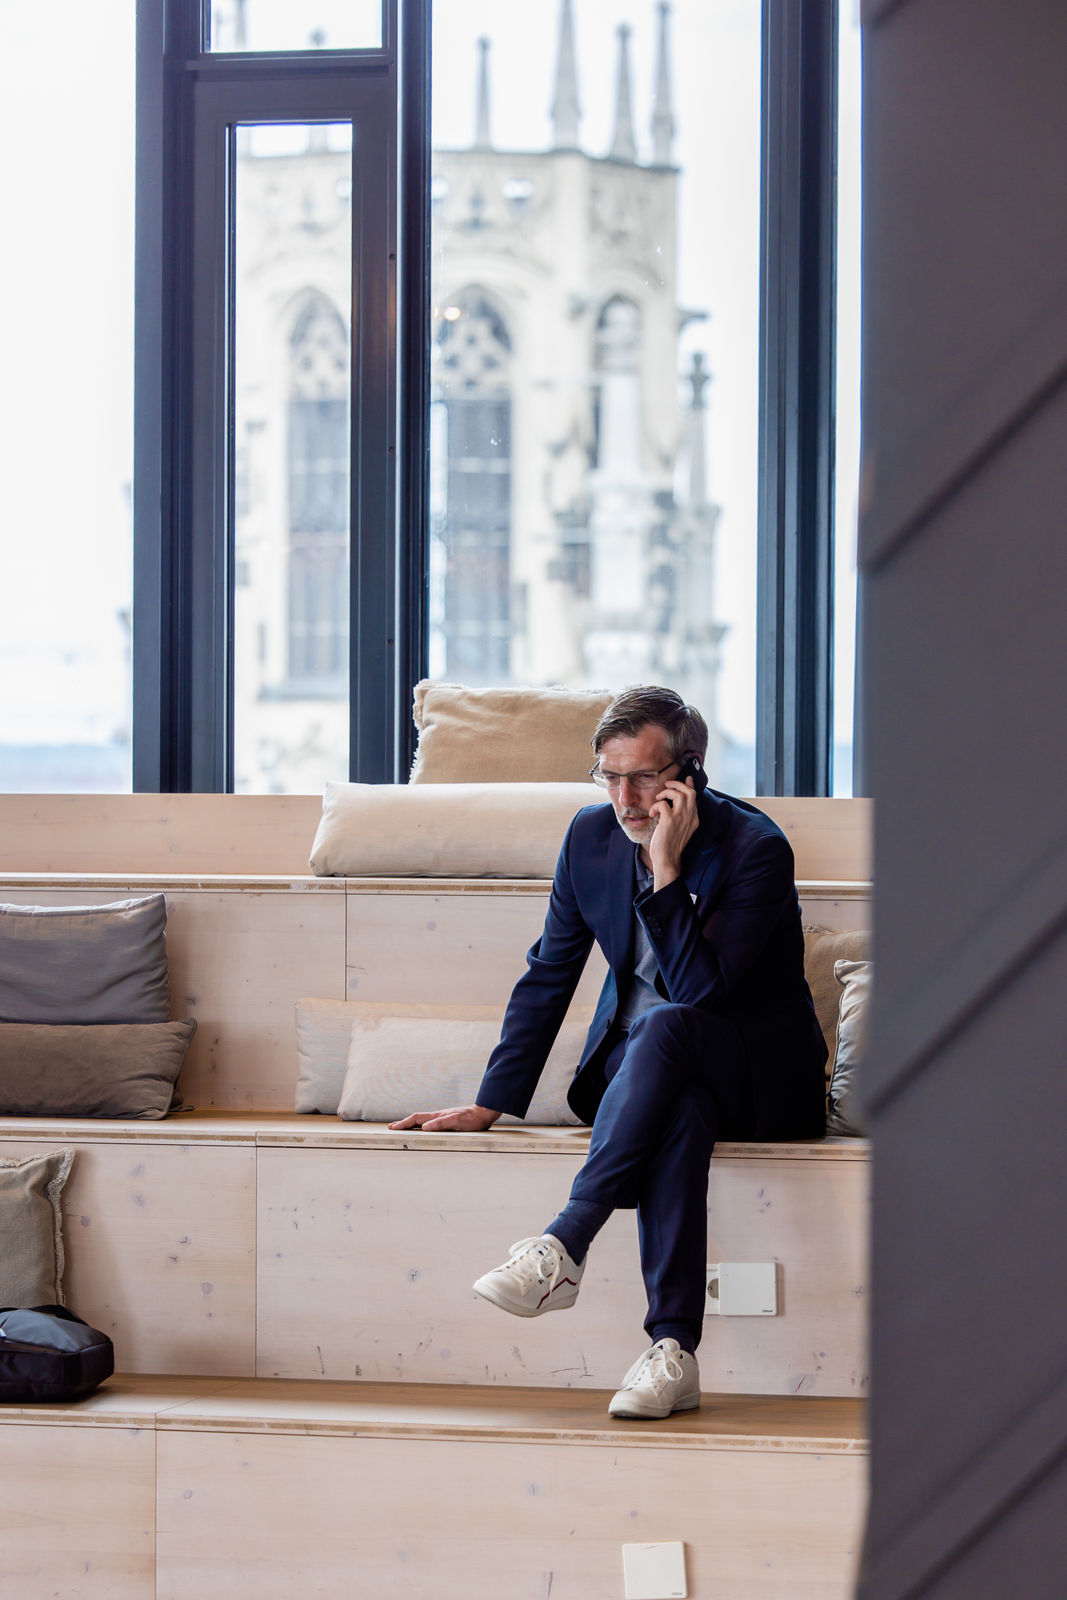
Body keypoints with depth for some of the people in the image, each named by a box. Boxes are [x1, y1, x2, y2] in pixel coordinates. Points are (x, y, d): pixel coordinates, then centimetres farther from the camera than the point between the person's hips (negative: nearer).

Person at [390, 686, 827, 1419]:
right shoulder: (593, 836, 0)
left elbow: (699, 993, -25)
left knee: (663, 1026, -37)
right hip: (647, 1069, 3)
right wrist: (492, 1104, 4)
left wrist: (667, 871, -30)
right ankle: (672, 1352, -45)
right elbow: (548, 976, 8)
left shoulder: (756, 849, -16)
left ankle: (563, 1247, -43)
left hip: (758, 1078, -3)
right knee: (680, 1114, -36)